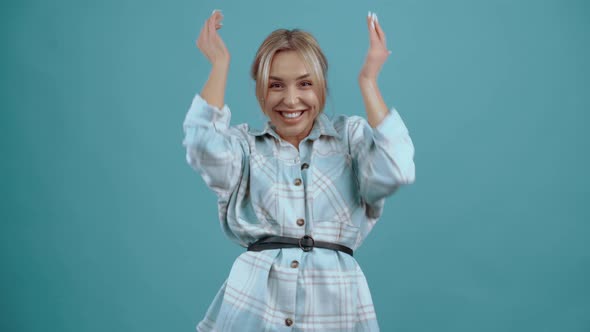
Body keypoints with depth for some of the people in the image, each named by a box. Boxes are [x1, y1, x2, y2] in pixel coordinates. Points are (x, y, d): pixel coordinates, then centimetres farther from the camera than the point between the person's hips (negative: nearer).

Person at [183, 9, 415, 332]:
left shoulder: (352, 136, 6)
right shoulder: (244, 144, 7)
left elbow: (393, 172, -14)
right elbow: (205, 146, -15)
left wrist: (368, 81, -8)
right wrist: (219, 64, -6)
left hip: (334, 300, 0)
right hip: (254, 304, 0)